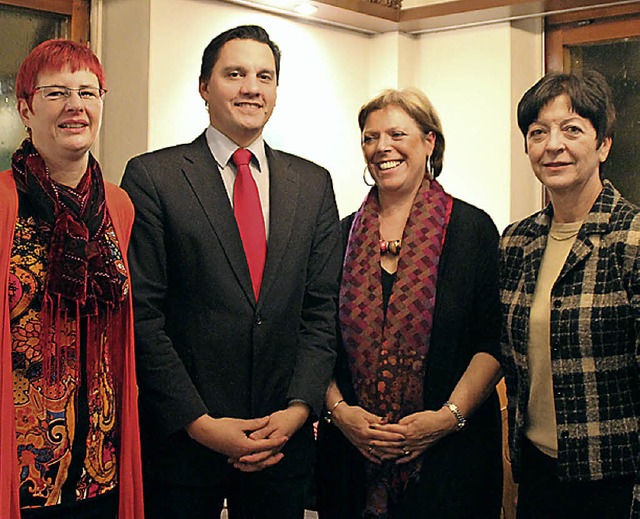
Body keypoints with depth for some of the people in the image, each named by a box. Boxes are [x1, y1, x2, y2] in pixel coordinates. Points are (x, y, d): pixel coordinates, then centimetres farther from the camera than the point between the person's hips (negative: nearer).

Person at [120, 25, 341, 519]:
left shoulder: (313, 183, 8)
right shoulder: (153, 176, -4)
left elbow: (322, 309, 5)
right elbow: (141, 314, -8)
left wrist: (298, 408, -6)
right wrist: (197, 422, -13)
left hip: (284, 439, 3)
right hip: (181, 439, -3)